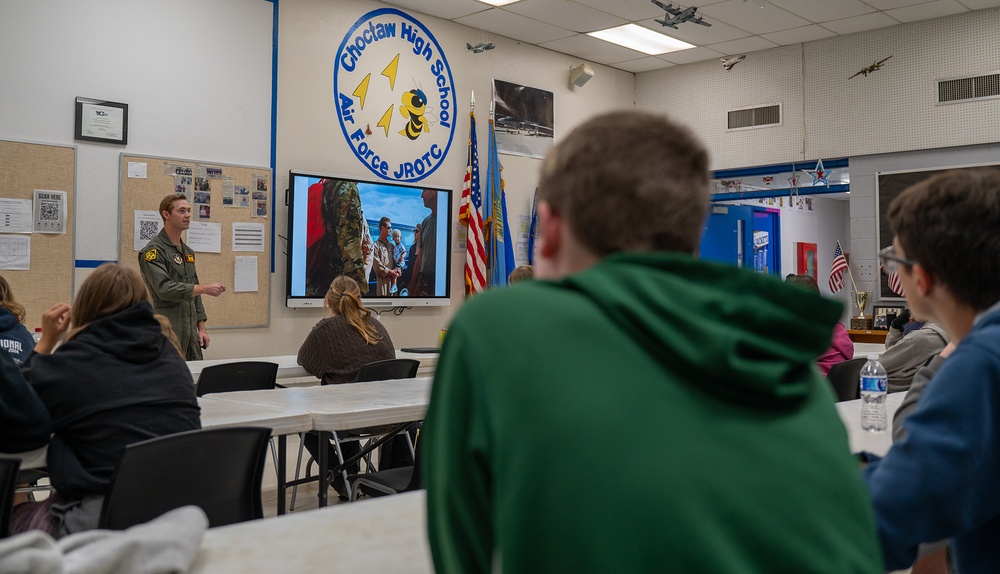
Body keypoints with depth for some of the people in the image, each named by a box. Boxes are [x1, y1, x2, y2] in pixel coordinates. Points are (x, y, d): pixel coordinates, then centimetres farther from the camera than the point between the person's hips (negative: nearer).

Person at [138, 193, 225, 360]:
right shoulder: (154, 250, -8)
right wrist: (205, 288, -22)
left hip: (189, 333, 8)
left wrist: (201, 328, 14)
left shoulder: (188, 252, 17)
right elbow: (164, 288, -21)